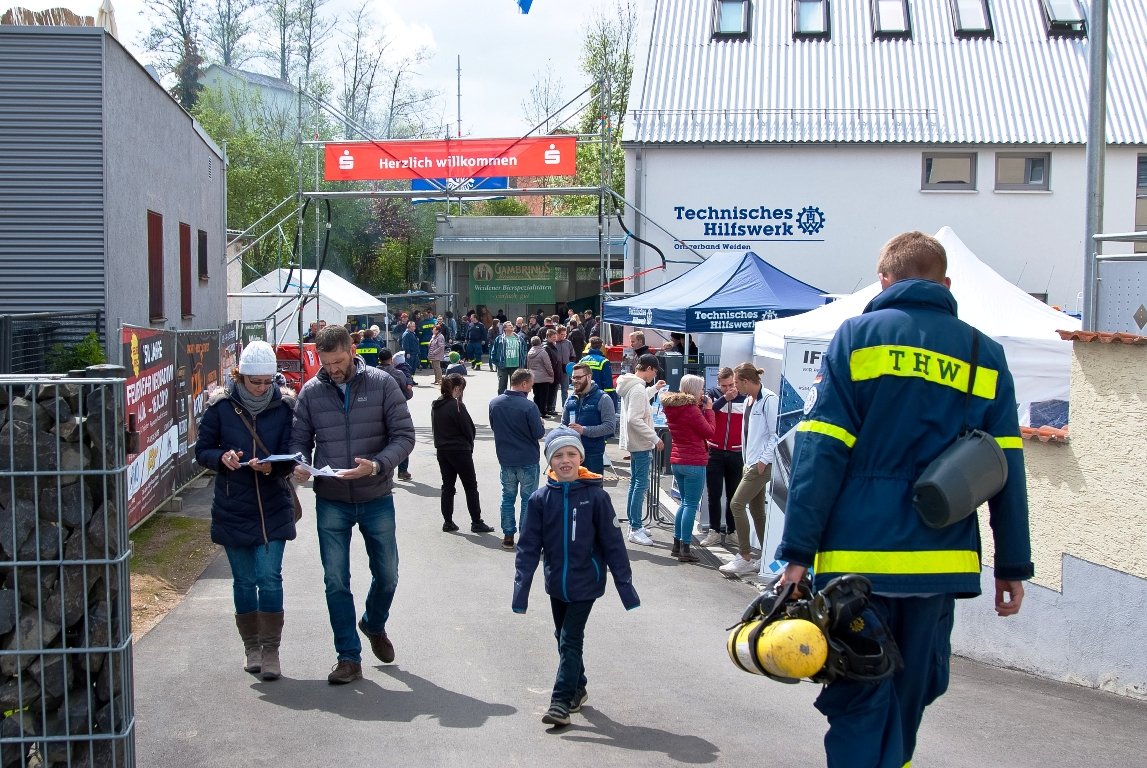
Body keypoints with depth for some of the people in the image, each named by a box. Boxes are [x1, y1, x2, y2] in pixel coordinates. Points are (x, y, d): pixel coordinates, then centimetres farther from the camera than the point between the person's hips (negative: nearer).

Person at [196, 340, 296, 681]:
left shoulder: (285, 405, -5)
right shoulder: (221, 405, -4)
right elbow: (202, 451, 3)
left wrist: (272, 466, -24)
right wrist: (222, 458, -19)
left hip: (274, 509, -1)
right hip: (233, 510, 1)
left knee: (270, 577, -7)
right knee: (244, 580, 10)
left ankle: (271, 649, 5)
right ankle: (252, 647, 24)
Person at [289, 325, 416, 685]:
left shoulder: (381, 384, -8)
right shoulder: (310, 391, -2)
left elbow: (404, 435, -11)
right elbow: (300, 438, 4)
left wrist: (376, 465, -27)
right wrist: (300, 464, -18)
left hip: (377, 498, 0)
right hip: (331, 502, 1)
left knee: (387, 574, 14)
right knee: (336, 581, 2)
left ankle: (374, 624, 43)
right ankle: (348, 656, 14)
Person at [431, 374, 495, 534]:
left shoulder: (435, 406, 4)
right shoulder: (457, 405, -17)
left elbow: (434, 429, 10)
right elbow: (469, 429, -12)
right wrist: (469, 444, 5)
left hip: (442, 451, 7)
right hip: (460, 451, -7)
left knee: (447, 486, 13)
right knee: (471, 487, 4)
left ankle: (448, 522, 15)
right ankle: (476, 522, 6)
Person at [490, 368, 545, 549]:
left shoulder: (494, 403, -3)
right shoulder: (528, 406, -19)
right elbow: (538, 433, -14)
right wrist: (541, 424, 6)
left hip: (505, 460, 4)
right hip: (528, 460, -4)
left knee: (507, 497, 14)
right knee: (528, 499, 7)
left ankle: (508, 536, 17)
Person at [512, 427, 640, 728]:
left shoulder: (596, 496, -12)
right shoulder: (541, 499, -6)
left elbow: (613, 543, -7)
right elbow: (528, 546, -3)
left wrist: (625, 585, -6)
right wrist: (521, 587, -9)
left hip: (585, 582, -4)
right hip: (556, 582, 4)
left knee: (570, 640, -6)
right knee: (563, 637, 16)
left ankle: (561, 703, 0)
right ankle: (578, 689, 34)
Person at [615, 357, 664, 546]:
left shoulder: (631, 385, 8)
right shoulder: (638, 388, -21)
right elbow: (635, 419, -26)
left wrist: (654, 389, 33)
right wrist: (655, 438, -22)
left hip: (635, 443, 10)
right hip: (641, 444, -10)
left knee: (635, 483, 16)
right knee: (641, 485, -6)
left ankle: (634, 524, 24)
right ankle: (635, 529, -4)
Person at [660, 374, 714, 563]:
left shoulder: (671, 407, 8)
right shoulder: (692, 410, -17)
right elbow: (709, 432, -10)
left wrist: (701, 408, 9)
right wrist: (708, 409, -2)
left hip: (676, 461, 8)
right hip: (694, 463, -8)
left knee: (685, 502, 19)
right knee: (691, 505, -3)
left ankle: (677, 544, 21)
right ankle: (685, 550, -3)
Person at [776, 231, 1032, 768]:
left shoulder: (857, 337, 0)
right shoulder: (984, 354, 8)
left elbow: (820, 452, -8)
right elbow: (1006, 470, 5)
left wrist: (798, 553, -8)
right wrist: (1012, 567, 11)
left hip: (857, 559, -3)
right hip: (940, 563, 3)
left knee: (860, 703, 3)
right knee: (910, 700, 19)